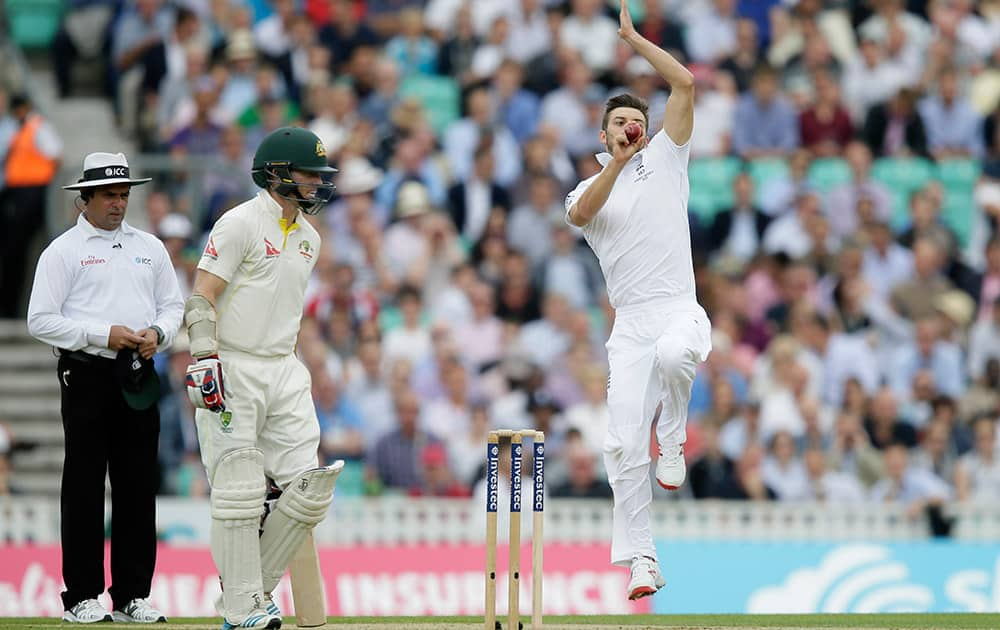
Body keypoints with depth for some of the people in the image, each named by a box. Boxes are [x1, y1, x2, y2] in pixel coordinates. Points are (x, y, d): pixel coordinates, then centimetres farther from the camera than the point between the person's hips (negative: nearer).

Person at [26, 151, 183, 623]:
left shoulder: (149, 248, 15)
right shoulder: (63, 252, -1)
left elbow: (173, 304, 19)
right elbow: (41, 320, -7)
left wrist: (157, 333, -4)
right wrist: (103, 334, -14)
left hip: (139, 377, 5)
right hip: (87, 375, -5)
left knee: (139, 487, 4)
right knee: (84, 485, -3)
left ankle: (133, 595, 8)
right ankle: (82, 597, -1)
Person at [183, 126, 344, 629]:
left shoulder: (308, 238, 15)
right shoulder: (239, 225, -9)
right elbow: (201, 298, -13)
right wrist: (205, 362, -22)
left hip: (284, 372, 8)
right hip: (233, 373, -7)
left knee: (310, 487, -1)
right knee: (239, 494, -6)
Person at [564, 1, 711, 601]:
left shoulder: (665, 160, 13)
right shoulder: (589, 189, 15)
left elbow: (686, 84, 3)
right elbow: (580, 215, -11)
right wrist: (616, 164, -21)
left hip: (680, 311, -2)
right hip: (629, 324, 2)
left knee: (672, 353, -39)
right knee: (625, 444, -8)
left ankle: (674, 438, -10)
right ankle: (641, 561, -1)